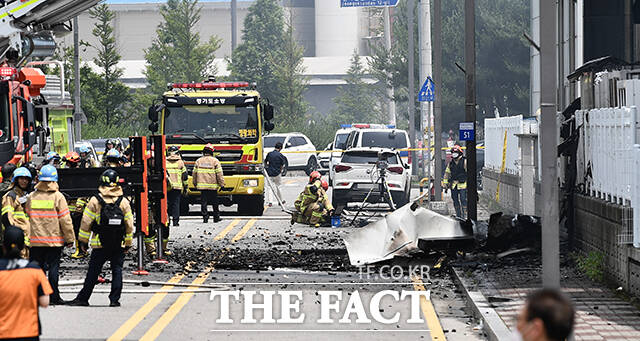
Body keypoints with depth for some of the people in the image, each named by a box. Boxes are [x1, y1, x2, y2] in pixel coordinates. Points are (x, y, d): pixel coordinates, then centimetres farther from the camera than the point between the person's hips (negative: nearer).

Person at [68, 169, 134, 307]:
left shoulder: (95, 201, -5)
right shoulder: (124, 202, 0)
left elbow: (86, 222, -3)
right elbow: (129, 225, 3)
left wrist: (83, 241, 7)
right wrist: (128, 243, 12)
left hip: (100, 244, -1)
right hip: (119, 245, 1)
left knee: (93, 272, 2)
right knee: (117, 271, 7)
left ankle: (83, 298, 4)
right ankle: (114, 299, 4)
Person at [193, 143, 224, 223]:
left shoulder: (198, 161, 6)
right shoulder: (215, 161, -3)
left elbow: (195, 173, 11)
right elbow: (219, 174, -6)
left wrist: (195, 184, 22)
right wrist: (222, 184, -1)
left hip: (202, 185, 2)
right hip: (213, 186, -2)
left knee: (203, 203, 3)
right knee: (215, 203, 9)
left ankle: (205, 217, -4)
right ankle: (216, 217, 15)